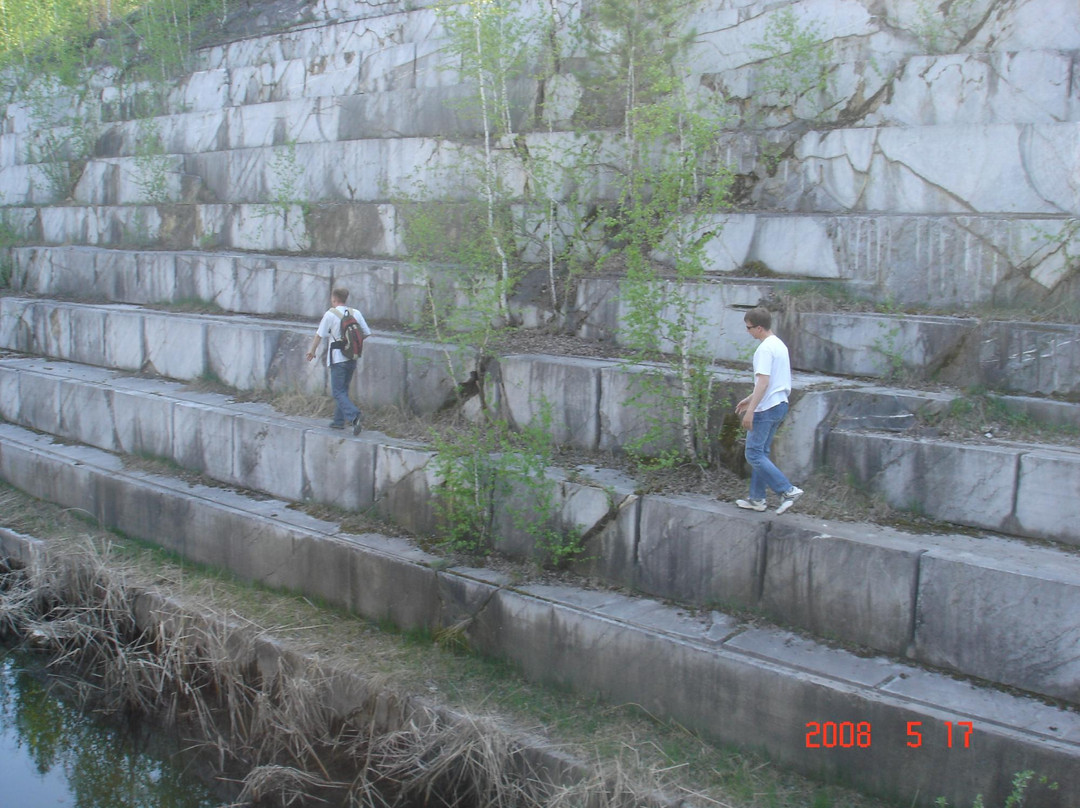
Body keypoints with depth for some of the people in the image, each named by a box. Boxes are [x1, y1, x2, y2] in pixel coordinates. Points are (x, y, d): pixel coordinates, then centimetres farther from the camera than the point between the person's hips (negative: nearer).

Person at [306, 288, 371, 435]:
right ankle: (339, 421, 21)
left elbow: (320, 335, -5)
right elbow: (367, 333, 9)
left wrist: (312, 351, 10)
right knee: (343, 390, 18)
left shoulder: (330, 314, -8)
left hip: (337, 358, -6)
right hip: (352, 357, 6)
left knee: (338, 392, -4)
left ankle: (354, 415, -25)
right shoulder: (356, 313, 6)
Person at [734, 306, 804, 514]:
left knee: (754, 454, -5)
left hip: (766, 409, -10)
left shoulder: (765, 349, -16)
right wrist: (750, 399, 27)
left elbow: (763, 382, -24)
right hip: (780, 404, 10)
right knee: (761, 453, 15)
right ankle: (757, 499, 20)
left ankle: (788, 490, -9)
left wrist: (750, 410, -24)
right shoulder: (780, 345, 14)